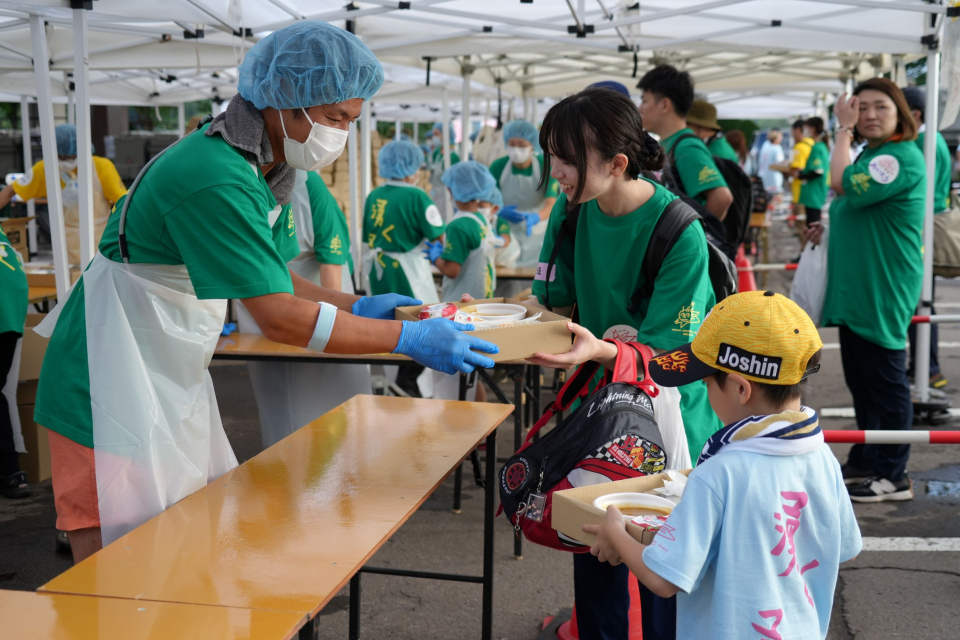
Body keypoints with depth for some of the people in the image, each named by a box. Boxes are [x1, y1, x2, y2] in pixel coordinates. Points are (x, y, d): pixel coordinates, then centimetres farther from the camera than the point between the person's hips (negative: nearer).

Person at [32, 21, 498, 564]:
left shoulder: (267, 169, 5)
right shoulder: (216, 179, -27)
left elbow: (270, 277, 14)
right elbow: (279, 317, -28)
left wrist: (355, 306, 0)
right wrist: (409, 339, -23)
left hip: (172, 381, 10)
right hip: (115, 390, -10)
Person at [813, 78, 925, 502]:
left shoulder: (902, 157, -15)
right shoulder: (871, 155, 16)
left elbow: (843, 183, -27)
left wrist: (843, 130, -15)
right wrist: (831, 230, 11)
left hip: (883, 292, -10)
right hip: (856, 290, 10)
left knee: (885, 380, -3)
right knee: (861, 382, 17)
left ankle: (893, 476, 7)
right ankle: (865, 462, 29)